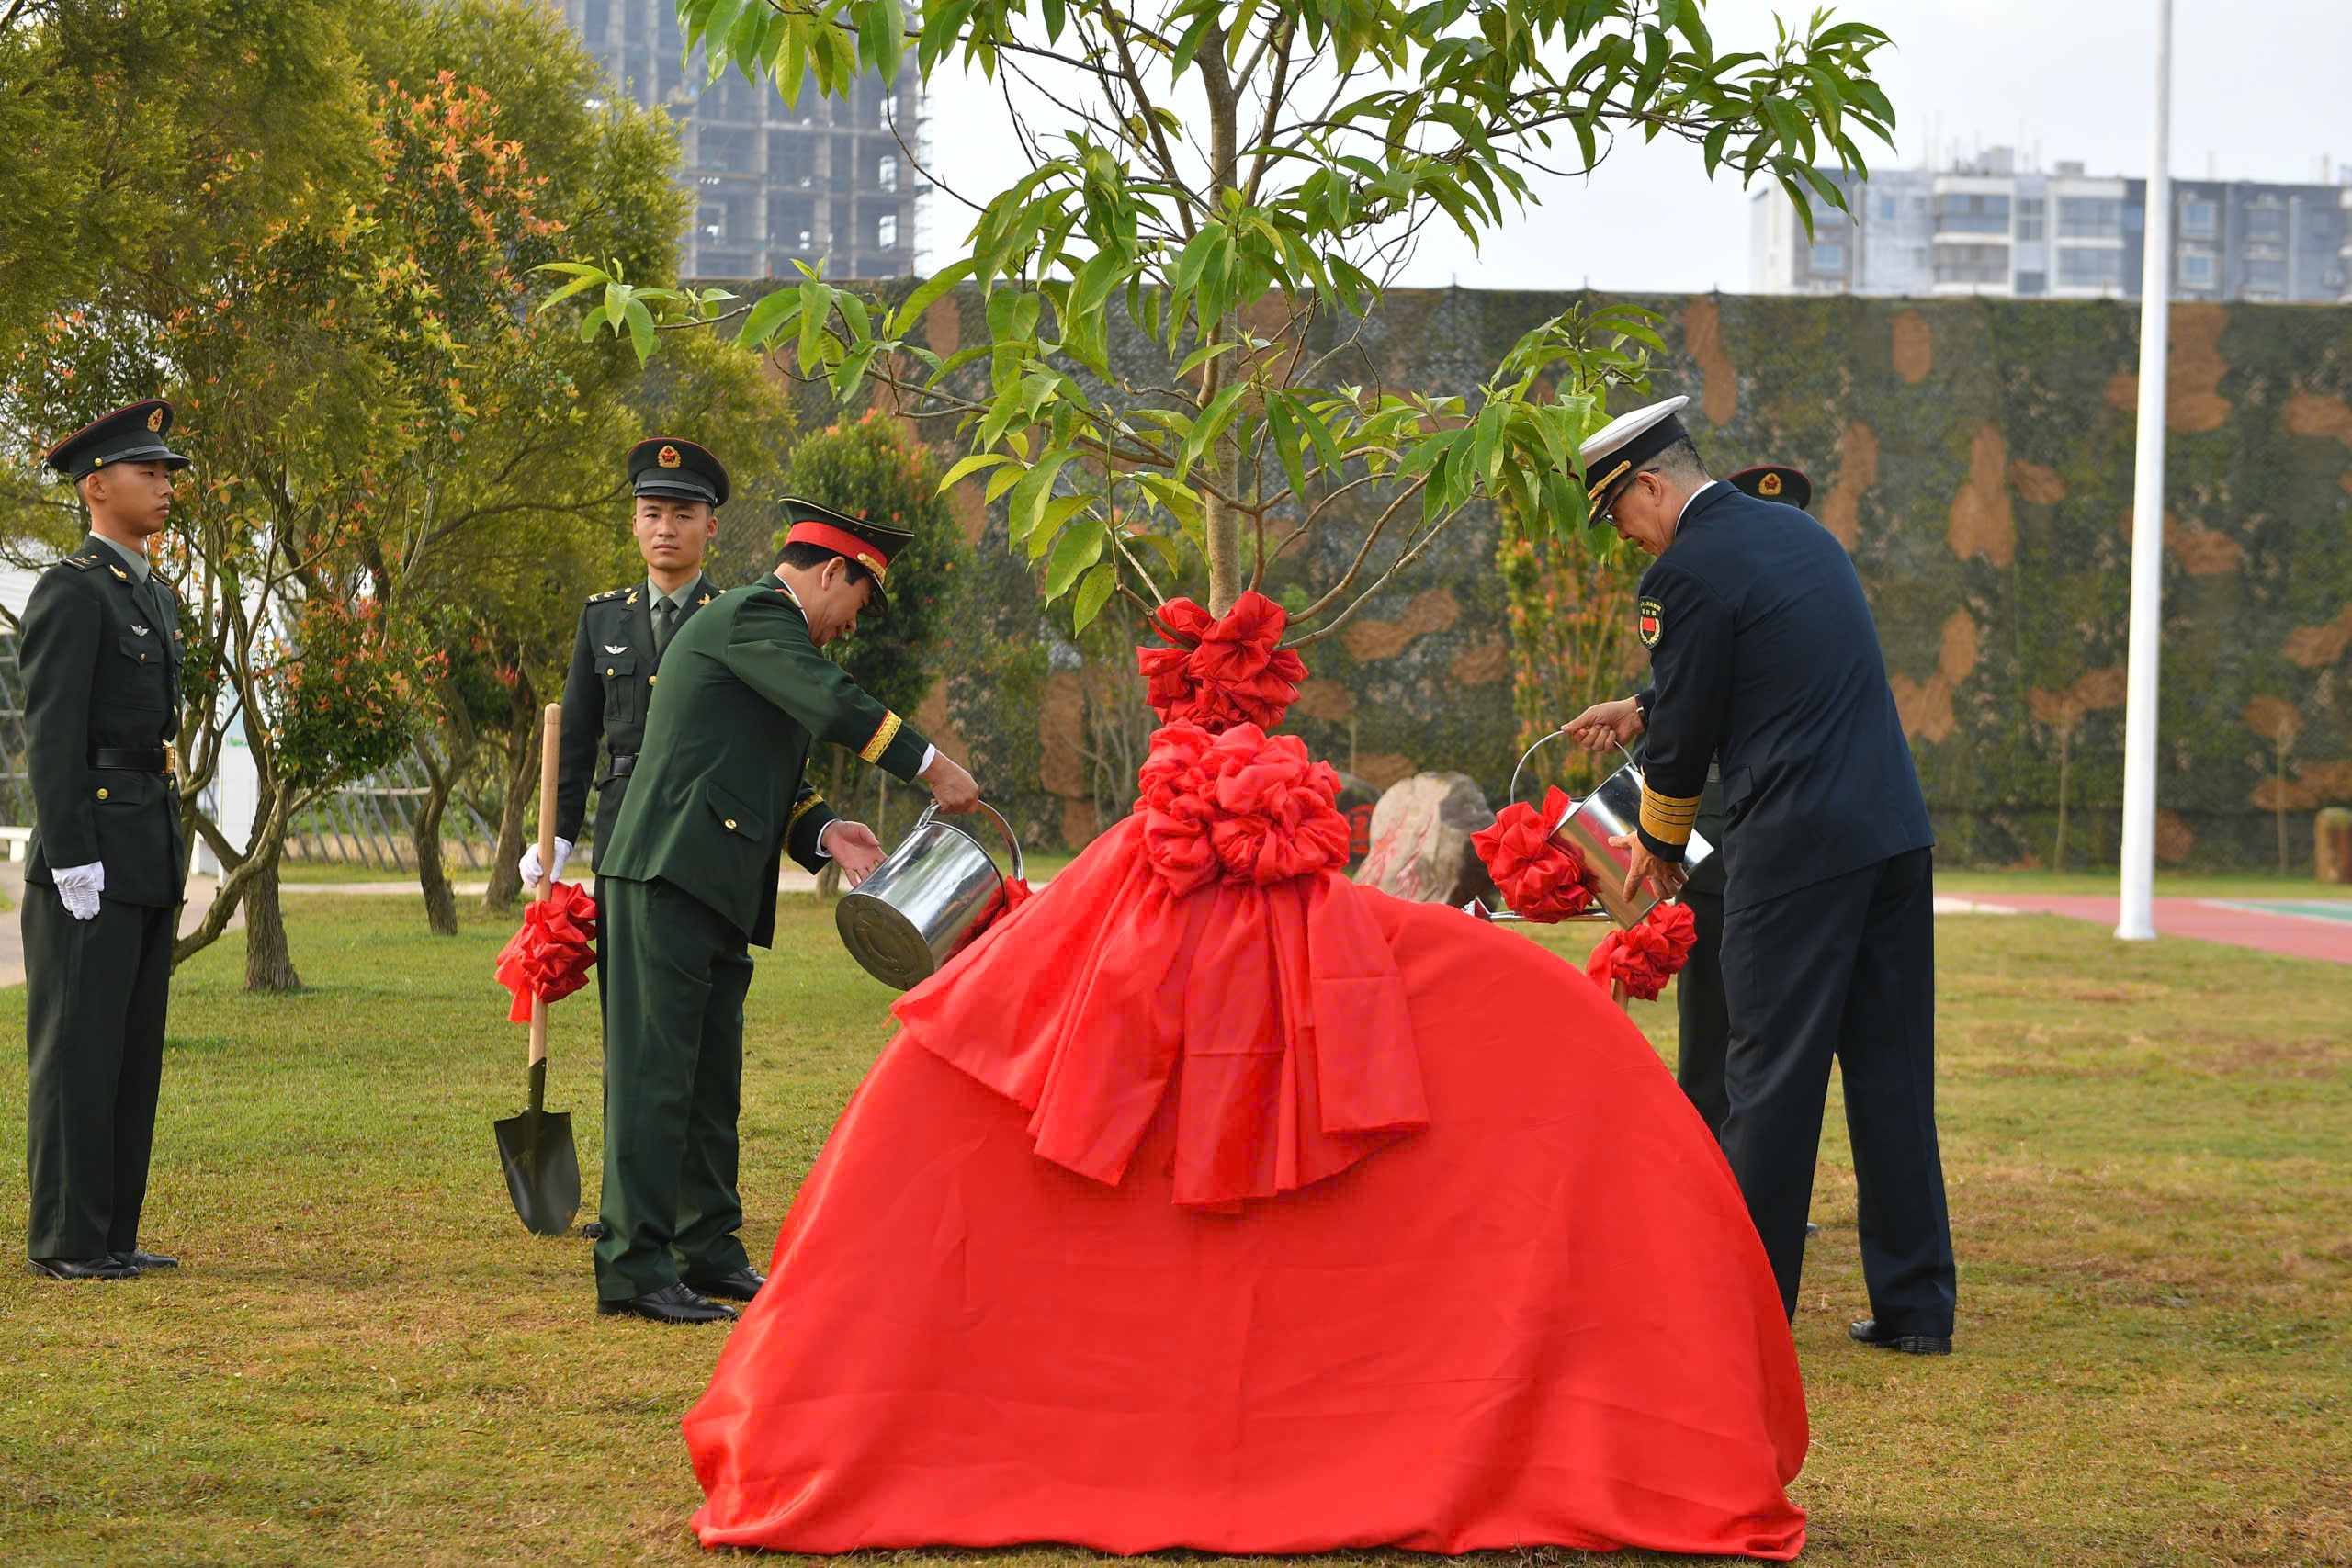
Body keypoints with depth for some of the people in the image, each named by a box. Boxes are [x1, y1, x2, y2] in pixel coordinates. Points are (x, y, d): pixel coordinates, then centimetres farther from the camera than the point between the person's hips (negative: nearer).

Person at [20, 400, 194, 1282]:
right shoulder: (71, 591, -10)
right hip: (89, 860, -9)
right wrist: (72, 861, -20)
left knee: (134, 1051, 10)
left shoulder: (152, 596, 19)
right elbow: (51, 735, -16)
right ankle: (67, 1242, -1)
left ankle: (112, 1234, 14)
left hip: (148, 863, 9)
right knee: (78, 1049, -5)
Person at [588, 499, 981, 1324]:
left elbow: (771, 778, 23)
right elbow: (837, 706, -21)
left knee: (711, 1078, 14)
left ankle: (708, 1254, 21)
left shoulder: (764, 626, 25)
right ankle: (634, 1269, -11)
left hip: (710, 891, 11)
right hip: (670, 877, -11)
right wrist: (933, 766, -14)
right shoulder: (751, 616, -8)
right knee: (655, 1072, -10)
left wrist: (823, 831, 6)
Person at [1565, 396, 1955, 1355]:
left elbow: (1687, 735, -4)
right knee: (1892, 1070, 10)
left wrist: (1659, 846, 12)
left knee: (1772, 1077, -1)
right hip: (1894, 831, 8)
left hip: (1793, 851, -8)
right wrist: (1643, 711, 31)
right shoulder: (1800, 531, 16)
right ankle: (1915, 1304, 13)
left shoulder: (1686, 573, -10)